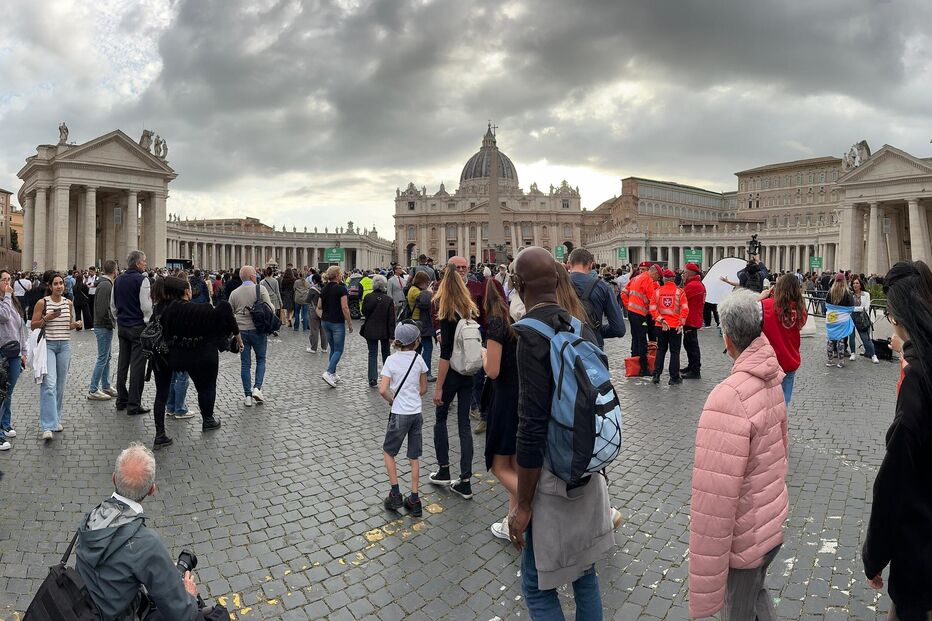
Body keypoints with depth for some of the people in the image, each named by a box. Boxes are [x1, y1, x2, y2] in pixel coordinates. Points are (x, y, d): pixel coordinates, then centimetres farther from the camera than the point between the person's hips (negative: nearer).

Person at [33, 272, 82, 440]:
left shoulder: (68, 303, 7)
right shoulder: (42, 303, -4)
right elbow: (33, 325, 0)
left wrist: (76, 324, -3)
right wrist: (47, 318, -17)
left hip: (64, 346, 4)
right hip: (47, 345, -4)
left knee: (60, 385, 10)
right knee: (49, 384, -14)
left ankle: (55, 419, 25)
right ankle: (47, 426, -14)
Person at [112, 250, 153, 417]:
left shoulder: (118, 280, 10)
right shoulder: (142, 279, -12)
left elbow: (113, 305, 16)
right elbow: (146, 306, -16)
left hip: (122, 327, 8)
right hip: (138, 327, -7)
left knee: (122, 363, 13)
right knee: (137, 365, -4)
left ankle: (121, 400, 21)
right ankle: (134, 405, -2)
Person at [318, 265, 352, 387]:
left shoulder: (324, 288, 7)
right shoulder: (341, 288, -14)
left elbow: (319, 306, 10)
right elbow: (344, 307, -18)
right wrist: (350, 323, -11)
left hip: (325, 321, 7)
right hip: (337, 323, -7)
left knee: (333, 349, 17)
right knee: (338, 350, -1)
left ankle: (333, 374, 19)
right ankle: (328, 373, -16)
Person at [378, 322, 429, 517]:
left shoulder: (391, 360, -9)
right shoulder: (419, 359, 0)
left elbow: (383, 390, -16)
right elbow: (423, 389, 7)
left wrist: (392, 400, 2)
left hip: (399, 414, -3)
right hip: (416, 413, 3)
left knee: (388, 451, 16)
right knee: (414, 457, 11)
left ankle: (395, 494, 12)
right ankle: (414, 500, 15)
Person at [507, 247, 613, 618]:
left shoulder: (532, 336, -21)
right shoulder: (582, 328, 1)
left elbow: (532, 428, -23)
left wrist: (523, 505, -14)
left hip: (554, 478, -7)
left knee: (538, 586, 9)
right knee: (584, 571, 22)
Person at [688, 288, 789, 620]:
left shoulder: (728, 399, -32)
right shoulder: (773, 378, -5)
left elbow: (713, 505, -30)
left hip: (744, 540, -7)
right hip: (775, 522, 7)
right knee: (756, 593, 30)